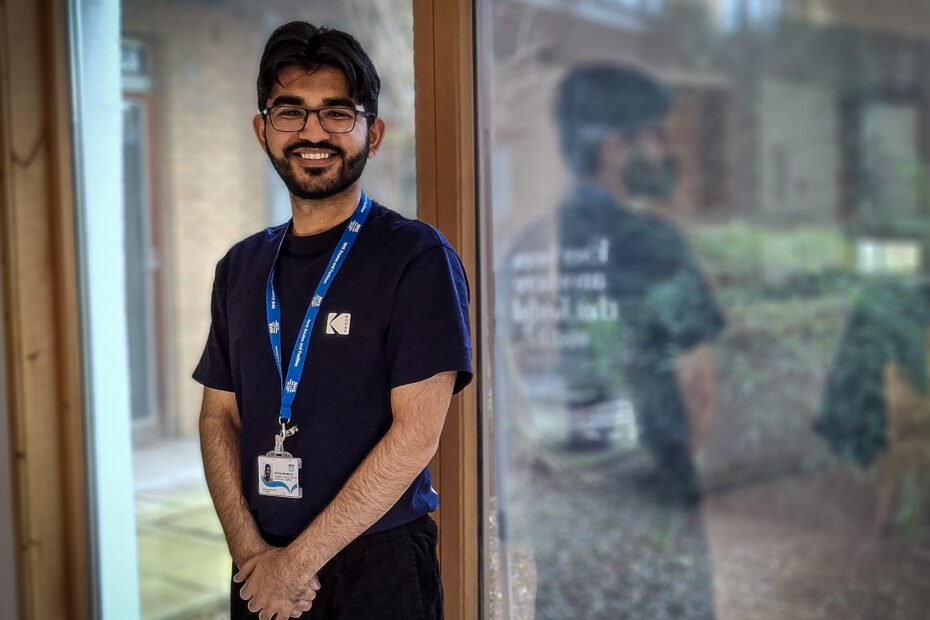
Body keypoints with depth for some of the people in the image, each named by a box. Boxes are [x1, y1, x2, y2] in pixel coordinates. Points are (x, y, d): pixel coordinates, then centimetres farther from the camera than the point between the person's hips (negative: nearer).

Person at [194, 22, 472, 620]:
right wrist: (250, 550, -7)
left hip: (377, 568, -4)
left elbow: (416, 434, -17)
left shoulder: (418, 257, -11)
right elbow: (220, 417, 6)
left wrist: (299, 560, -14)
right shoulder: (242, 267, 6)